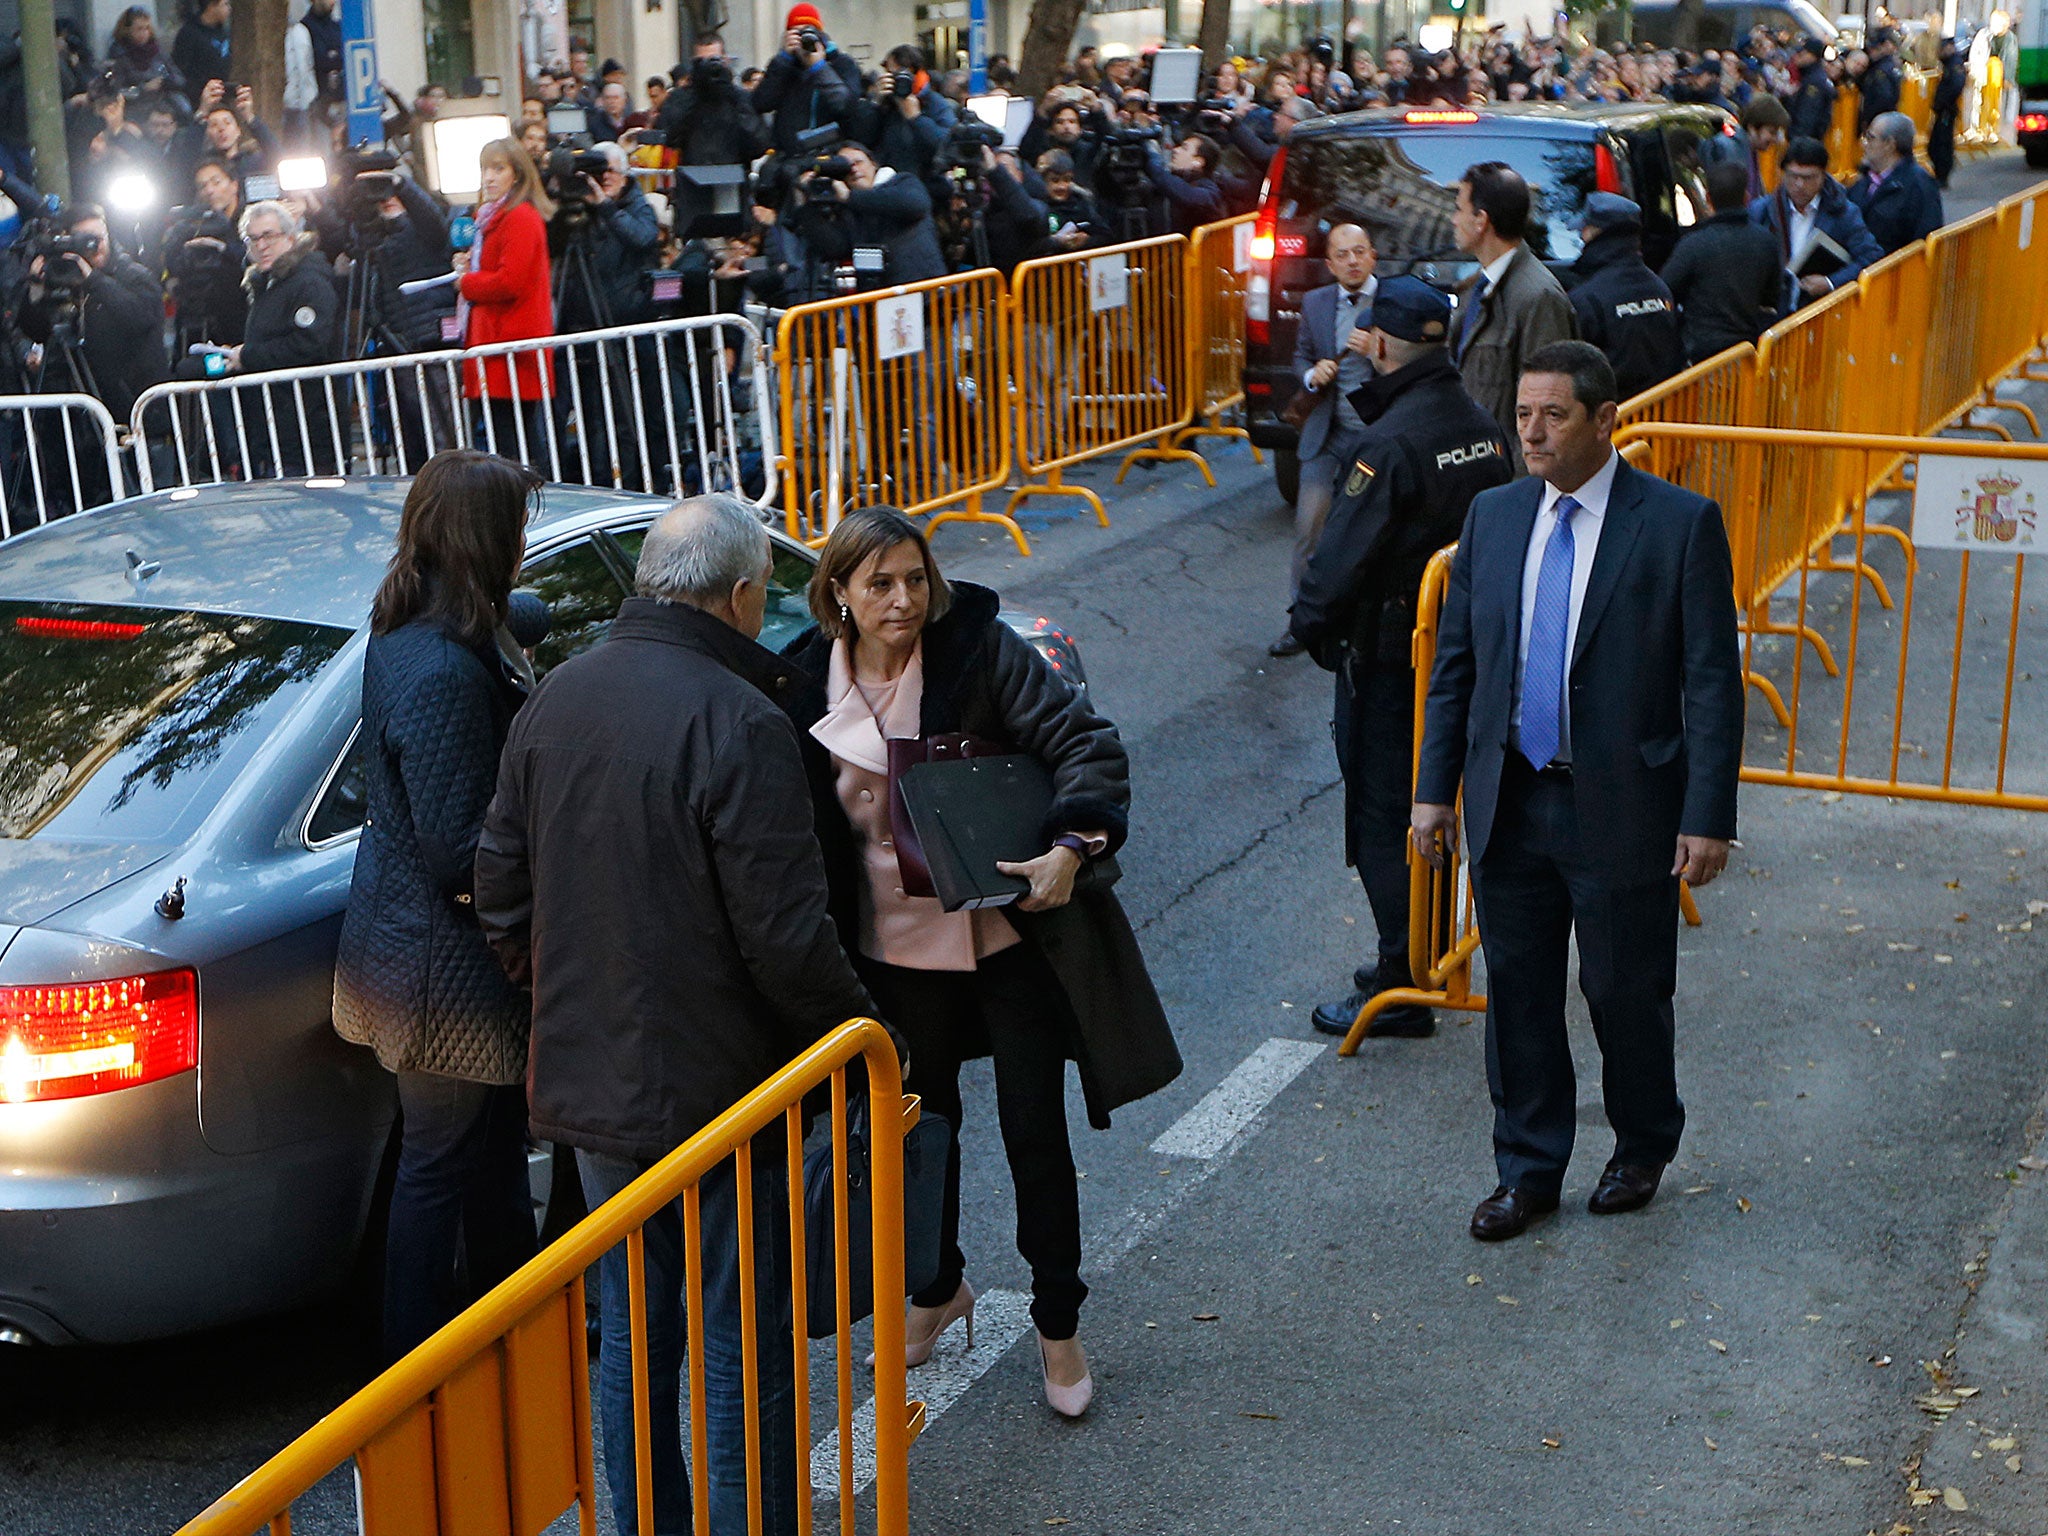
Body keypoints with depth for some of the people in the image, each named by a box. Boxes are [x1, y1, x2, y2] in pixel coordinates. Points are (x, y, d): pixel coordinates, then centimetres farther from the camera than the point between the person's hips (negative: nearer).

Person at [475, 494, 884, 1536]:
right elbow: (784, 935, -21)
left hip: (588, 1083, 7)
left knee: (632, 1332, 20)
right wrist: (864, 1035, -6)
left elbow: (500, 889, 11)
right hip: (715, 1088, -7)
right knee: (743, 1350, 7)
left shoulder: (556, 699, 4)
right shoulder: (739, 725, -20)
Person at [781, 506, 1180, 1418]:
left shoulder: (981, 648, -13)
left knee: (1036, 1133, 3)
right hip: (896, 945, 3)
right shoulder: (806, 685, -6)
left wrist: (1072, 845, -31)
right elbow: (802, 830, 5)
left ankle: (1058, 1324, 23)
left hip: (1011, 932, -2)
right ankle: (938, 1290, 44)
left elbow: (1085, 744, -14)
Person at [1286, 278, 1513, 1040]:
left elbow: (1344, 555, -21)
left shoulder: (1389, 443, -23)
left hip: (1390, 656, -8)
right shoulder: (1482, 427, 3)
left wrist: (1310, 620, -5)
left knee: (1384, 819, 1)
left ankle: (1401, 990, 5)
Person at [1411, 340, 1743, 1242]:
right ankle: (1529, 1169, 28)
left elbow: (1712, 680, -10)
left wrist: (1708, 815, -14)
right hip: (1509, 805, 4)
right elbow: (1454, 661, 9)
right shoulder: (1492, 516, 4)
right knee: (1517, 992, 12)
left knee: (1626, 993, 10)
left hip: (1623, 811, -4)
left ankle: (1643, 1147, 35)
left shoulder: (1680, 524, -10)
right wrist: (1436, 786, 5)